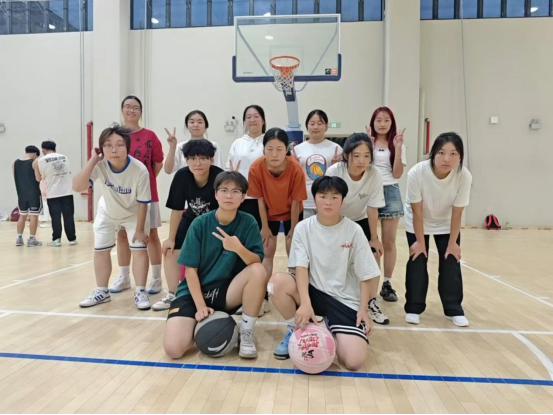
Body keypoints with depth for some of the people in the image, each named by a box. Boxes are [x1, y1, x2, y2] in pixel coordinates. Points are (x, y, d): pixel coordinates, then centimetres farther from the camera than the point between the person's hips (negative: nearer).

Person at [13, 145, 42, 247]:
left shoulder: (15, 163, 8)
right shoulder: (35, 163, -9)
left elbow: (15, 178, 14)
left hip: (21, 194, 6)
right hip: (34, 193, -5)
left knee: (22, 216, 16)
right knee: (34, 216, 0)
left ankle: (19, 238, 16)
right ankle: (32, 239, 1)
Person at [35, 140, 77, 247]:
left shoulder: (41, 160, -2)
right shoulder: (64, 157, 9)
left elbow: (39, 179, 2)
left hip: (53, 193, -2)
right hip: (67, 192, 3)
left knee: (56, 217, 3)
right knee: (69, 216, 6)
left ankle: (56, 240, 5)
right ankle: (72, 239, 10)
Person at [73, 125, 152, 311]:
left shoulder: (140, 170, -34)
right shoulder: (100, 165, -29)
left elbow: (142, 203, -23)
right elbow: (77, 187, -39)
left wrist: (139, 230, -17)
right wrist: (93, 160, -42)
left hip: (134, 214, -3)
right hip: (107, 213, 3)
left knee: (139, 248, -10)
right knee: (100, 250, 8)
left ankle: (140, 292, 4)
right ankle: (102, 291, 26)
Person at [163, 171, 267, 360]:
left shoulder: (248, 223, -8)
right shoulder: (200, 224, -10)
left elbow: (257, 262, -17)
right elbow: (190, 269, -8)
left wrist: (239, 248, -37)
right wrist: (201, 306, -15)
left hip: (227, 292, 1)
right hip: (195, 292, -1)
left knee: (259, 271, -28)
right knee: (173, 348, -22)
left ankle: (246, 334, -10)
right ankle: (205, 326, 11)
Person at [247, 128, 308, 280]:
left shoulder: (296, 169, -33)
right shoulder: (256, 168, -29)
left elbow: (295, 202, -20)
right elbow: (260, 200, -16)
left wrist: (293, 229, -10)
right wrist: (265, 227, -8)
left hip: (291, 213, -1)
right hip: (269, 213, 1)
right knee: (267, 253, 7)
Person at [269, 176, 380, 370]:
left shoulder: (354, 231, -7)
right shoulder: (304, 228, -5)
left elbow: (365, 275, -2)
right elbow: (301, 267, -13)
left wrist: (363, 309, -11)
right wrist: (305, 303, -27)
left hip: (345, 301, -1)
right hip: (313, 292, 1)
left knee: (354, 361, -19)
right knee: (278, 281, -29)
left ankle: (332, 328, 17)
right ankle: (295, 330, 1)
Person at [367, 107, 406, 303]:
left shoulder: (398, 145, 7)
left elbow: (397, 174, -2)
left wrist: (398, 149, -11)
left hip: (390, 192, 1)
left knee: (389, 241, 5)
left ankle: (387, 284, 15)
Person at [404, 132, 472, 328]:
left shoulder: (464, 176, -30)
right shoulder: (417, 172, -34)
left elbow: (457, 213, -18)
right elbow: (417, 211, -24)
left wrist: (452, 243, -10)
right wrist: (420, 241, -16)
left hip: (447, 224, 2)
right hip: (418, 223, -1)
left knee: (451, 262, -1)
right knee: (417, 261, -4)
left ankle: (454, 309, 15)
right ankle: (414, 308, 11)